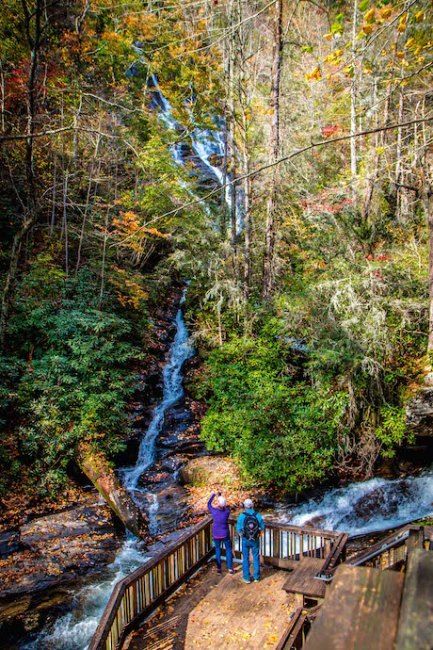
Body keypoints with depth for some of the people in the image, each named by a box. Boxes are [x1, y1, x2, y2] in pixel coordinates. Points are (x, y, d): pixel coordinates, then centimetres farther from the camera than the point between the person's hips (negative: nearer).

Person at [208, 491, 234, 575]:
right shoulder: (227, 511, -20)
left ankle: (218, 568, 26)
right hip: (225, 534, -1)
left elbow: (209, 504, 1)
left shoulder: (214, 511, -20)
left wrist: (213, 495, 12)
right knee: (228, 550, 18)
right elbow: (227, 507, 5)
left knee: (217, 550, 21)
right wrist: (220, 496, 9)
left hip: (216, 535, 1)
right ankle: (230, 568, 22)